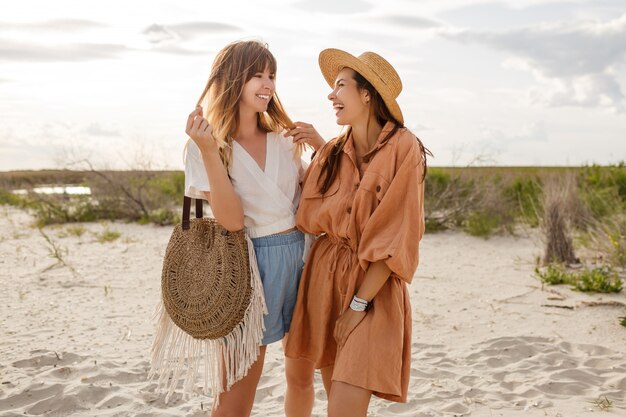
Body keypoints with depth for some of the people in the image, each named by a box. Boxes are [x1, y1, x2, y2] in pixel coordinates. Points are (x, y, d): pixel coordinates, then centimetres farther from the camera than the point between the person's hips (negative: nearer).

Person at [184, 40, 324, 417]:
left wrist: (321, 147, 0)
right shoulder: (210, 144, -7)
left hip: (300, 256, 5)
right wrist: (208, 151, -24)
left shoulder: (285, 138, 7)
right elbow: (231, 220, -17)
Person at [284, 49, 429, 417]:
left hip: (374, 288, -5)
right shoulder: (332, 152, 6)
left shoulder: (403, 148, -11)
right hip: (325, 279, 6)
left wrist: (359, 303, -15)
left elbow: (398, 236, -14)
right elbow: (310, 218, 2)